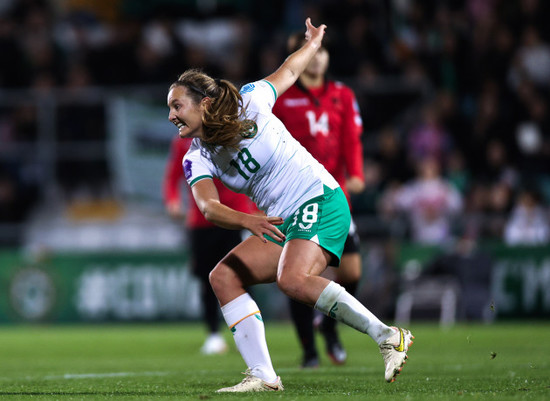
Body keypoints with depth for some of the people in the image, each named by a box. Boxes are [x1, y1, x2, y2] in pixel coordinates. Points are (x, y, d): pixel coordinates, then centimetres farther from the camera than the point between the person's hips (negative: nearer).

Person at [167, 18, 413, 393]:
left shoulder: (250, 102, -7)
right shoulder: (197, 159, 3)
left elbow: (289, 71, 11)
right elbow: (208, 207, -15)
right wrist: (249, 221, -34)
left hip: (320, 200, -7)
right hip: (280, 225, 7)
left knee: (293, 280, -30)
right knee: (223, 277, -6)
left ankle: (389, 337, -26)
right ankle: (263, 375, -7)